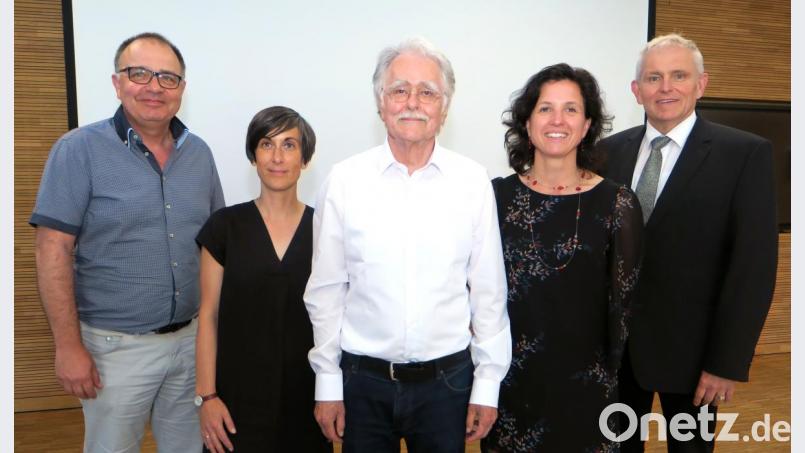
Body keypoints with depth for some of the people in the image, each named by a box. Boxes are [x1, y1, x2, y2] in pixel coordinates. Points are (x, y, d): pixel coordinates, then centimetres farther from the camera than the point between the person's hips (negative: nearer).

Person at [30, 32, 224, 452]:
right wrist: (69, 347, -14)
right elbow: (53, 252, -12)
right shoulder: (79, 149, -10)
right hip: (118, 347, -4)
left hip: (191, 338, 4)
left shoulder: (199, 152, 4)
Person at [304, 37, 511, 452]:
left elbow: (489, 292, -1)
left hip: (447, 379, 0)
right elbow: (326, 290, -1)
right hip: (363, 379, 0)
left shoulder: (473, 182, -6)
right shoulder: (343, 181, -6)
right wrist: (327, 384, 3)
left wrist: (488, 384, 2)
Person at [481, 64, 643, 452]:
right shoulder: (497, 195, -5)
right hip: (508, 379, 2)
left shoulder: (617, 203, -9)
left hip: (583, 383, -1)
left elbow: (623, 303, -2)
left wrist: (609, 374, 2)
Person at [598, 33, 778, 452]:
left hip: (690, 348, -3)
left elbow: (754, 266, -11)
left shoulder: (745, 154, -8)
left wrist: (728, 362, -13)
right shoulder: (611, 150, 3)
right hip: (613, 343, 3)